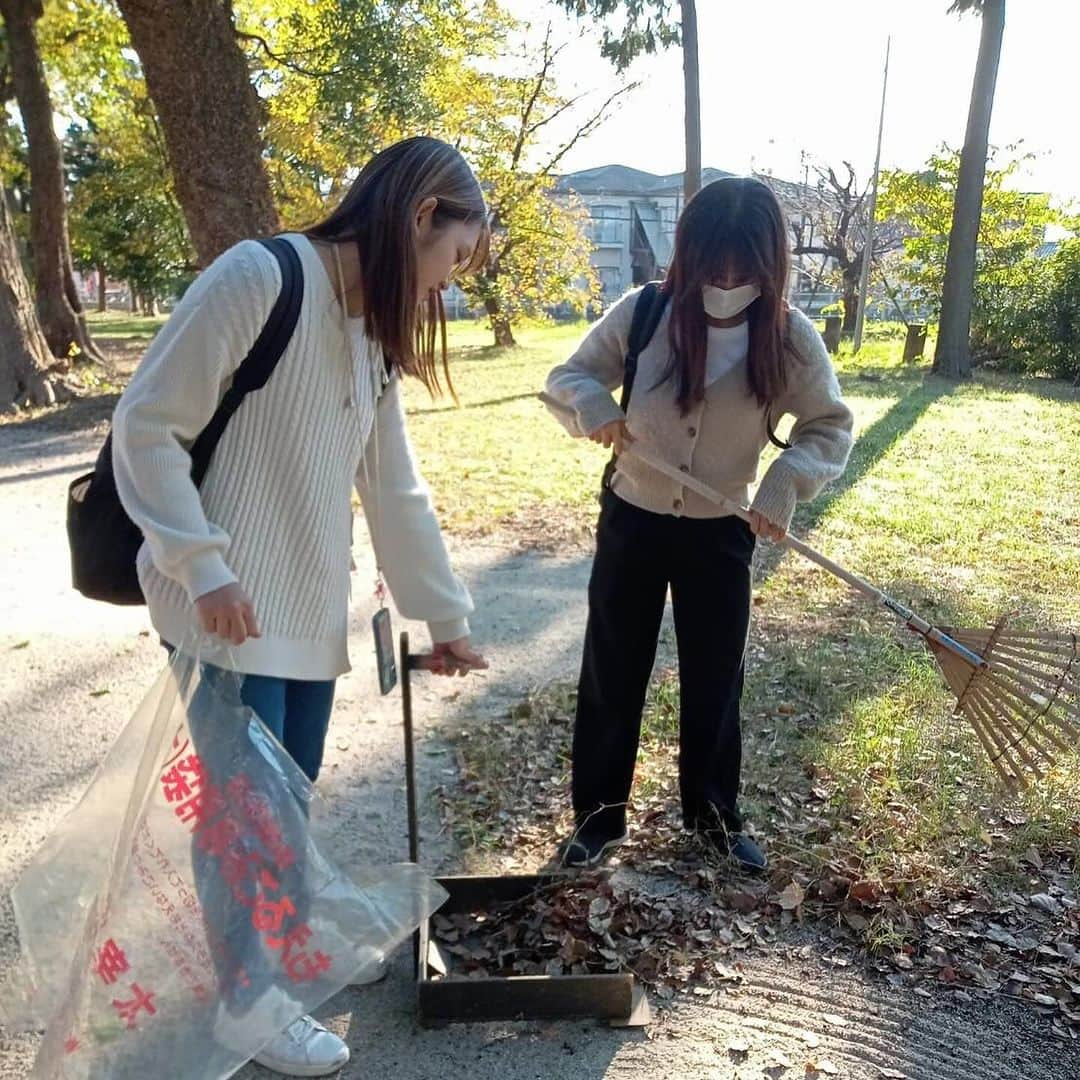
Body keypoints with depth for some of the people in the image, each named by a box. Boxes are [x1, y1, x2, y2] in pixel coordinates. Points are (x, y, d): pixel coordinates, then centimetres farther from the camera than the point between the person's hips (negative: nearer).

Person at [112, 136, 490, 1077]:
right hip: (226, 608, -8)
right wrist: (203, 567, -21)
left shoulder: (376, 335, 12)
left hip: (312, 611, 8)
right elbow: (147, 426, -15)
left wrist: (447, 616, 16)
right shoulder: (259, 277, -15)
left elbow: (395, 490, 14)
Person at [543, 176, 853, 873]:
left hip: (721, 535, 0)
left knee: (714, 683, 13)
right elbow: (566, 378, -3)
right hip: (631, 523, 0)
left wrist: (789, 482, -22)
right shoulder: (642, 313, -13)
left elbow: (831, 426, -3)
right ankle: (599, 815, 29)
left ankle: (715, 814, 36)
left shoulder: (788, 337, -13)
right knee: (611, 678, 9)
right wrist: (593, 404, -27)